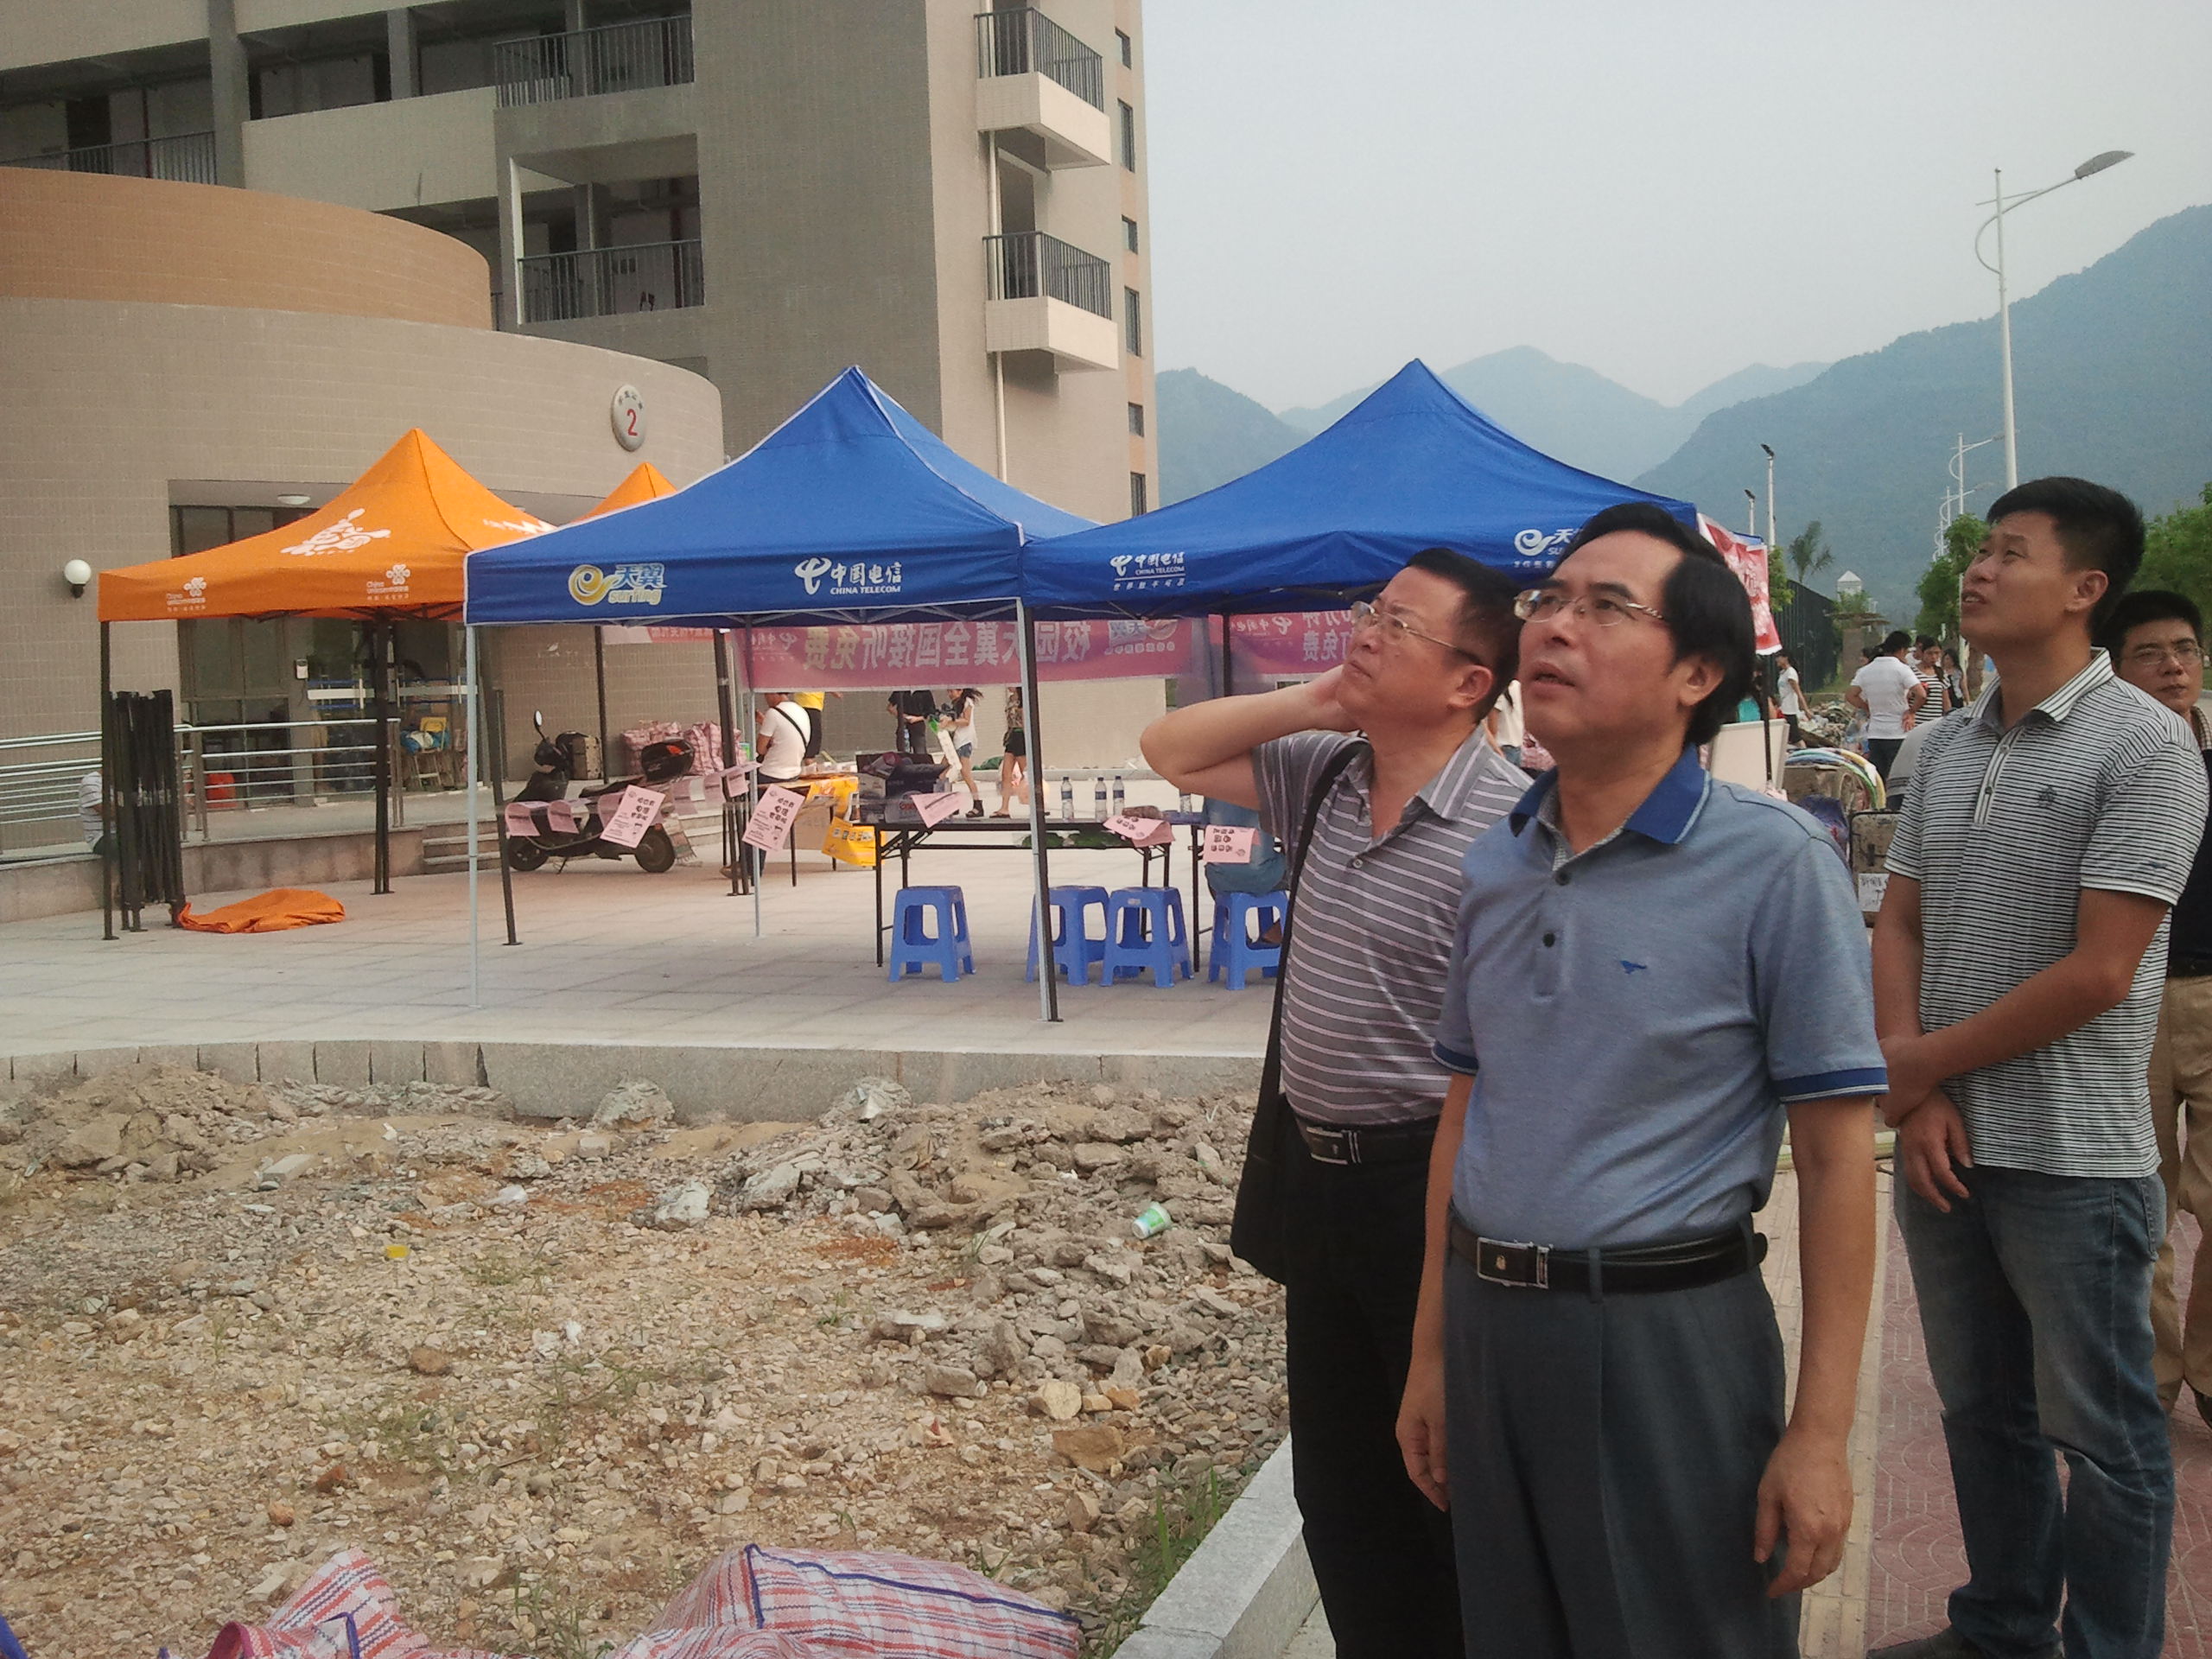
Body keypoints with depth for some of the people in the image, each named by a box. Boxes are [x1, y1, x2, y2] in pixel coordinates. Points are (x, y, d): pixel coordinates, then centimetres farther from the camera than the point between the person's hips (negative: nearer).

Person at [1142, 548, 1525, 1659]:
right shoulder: (1326, 776, 4)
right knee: (1335, 1477, 19)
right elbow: (1171, 752, 15)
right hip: (1312, 1175, 8)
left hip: (1428, 1185, -8)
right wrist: (1312, 702, -1)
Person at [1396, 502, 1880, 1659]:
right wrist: (1431, 1355, 14)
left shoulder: (1774, 863, -11)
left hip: (1669, 1336, -5)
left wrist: (1821, 1434, -13)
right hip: (1487, 1322, 5)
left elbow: (1836, 1158, -11)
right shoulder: (1492, 867, 6)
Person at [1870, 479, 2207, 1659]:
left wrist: (1926, 1060, -10)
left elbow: (2097, 973, -17)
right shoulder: (1947, 749, 8)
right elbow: (1898, 926, 9)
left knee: (2100, 1434, 7)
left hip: (2072, 1159, -6)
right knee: (1981, 1411, 19)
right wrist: (1914, 1094, -5)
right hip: (1944, 1146, 7)